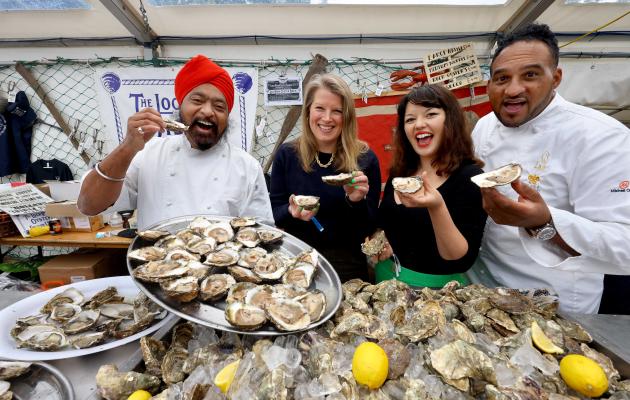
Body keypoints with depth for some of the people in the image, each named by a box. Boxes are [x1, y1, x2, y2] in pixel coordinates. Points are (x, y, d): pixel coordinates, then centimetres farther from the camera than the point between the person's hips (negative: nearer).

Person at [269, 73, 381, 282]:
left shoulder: (365, 159, -9)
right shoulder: (287, 154, -6)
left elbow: (370, 226, -6)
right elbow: (274, 213, -1)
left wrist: (357, 201, -23)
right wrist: (291, 211, -20)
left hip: (346, 263, -1)